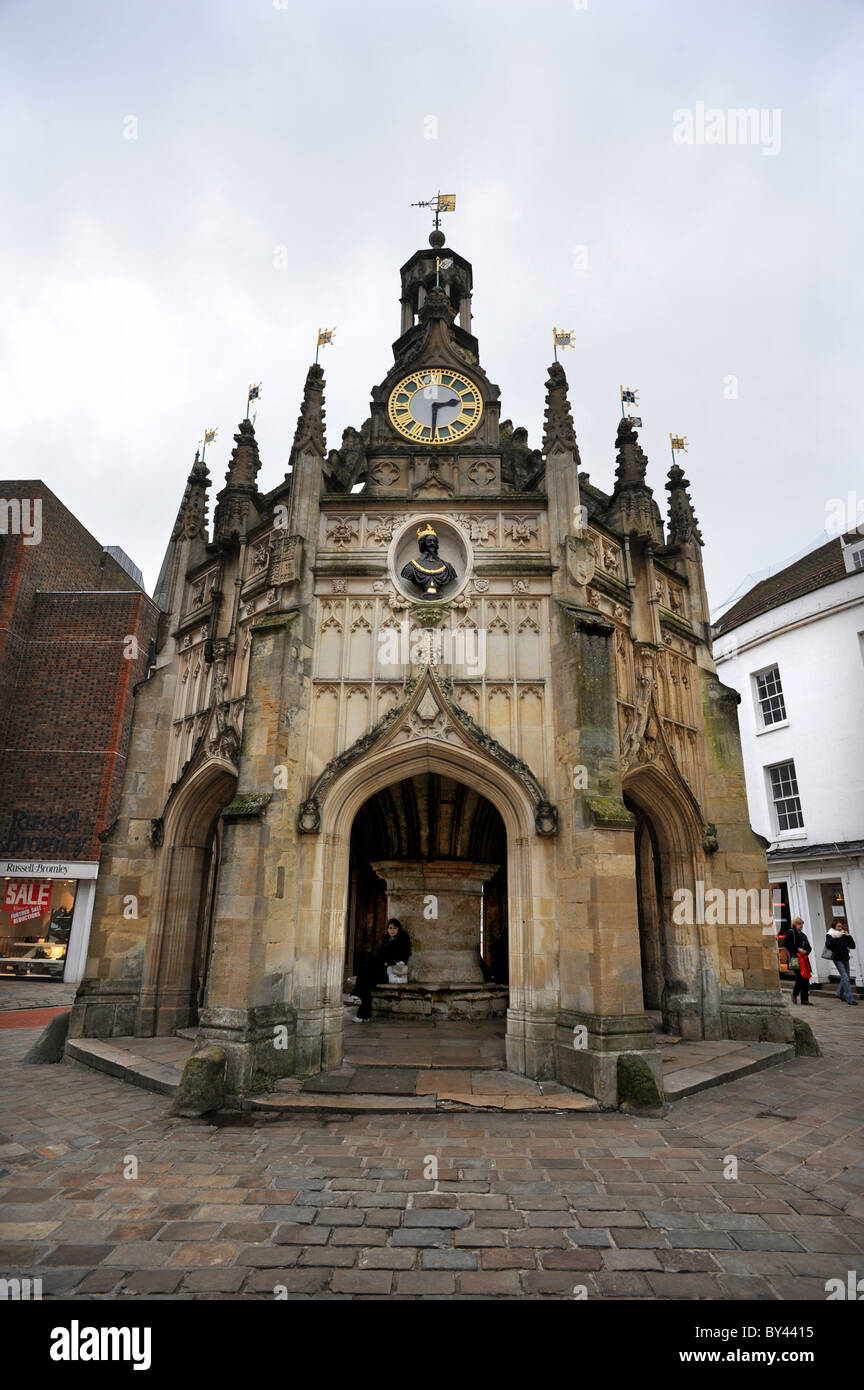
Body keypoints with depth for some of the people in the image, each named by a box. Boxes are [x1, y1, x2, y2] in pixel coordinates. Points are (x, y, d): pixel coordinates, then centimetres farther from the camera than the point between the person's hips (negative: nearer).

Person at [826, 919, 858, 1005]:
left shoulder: (844, 935, 6)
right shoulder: (830, 935, -5)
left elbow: (853, 946, 1)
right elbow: (828, 946, -18)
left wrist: (848, 936, -7)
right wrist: (832, 938, -27)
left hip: (845, 958, 5)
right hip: (838, 959, -5)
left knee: (845, 977, 14)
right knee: (845, 977, -13)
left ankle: (839, 993, 33)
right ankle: (849, 999, -13)